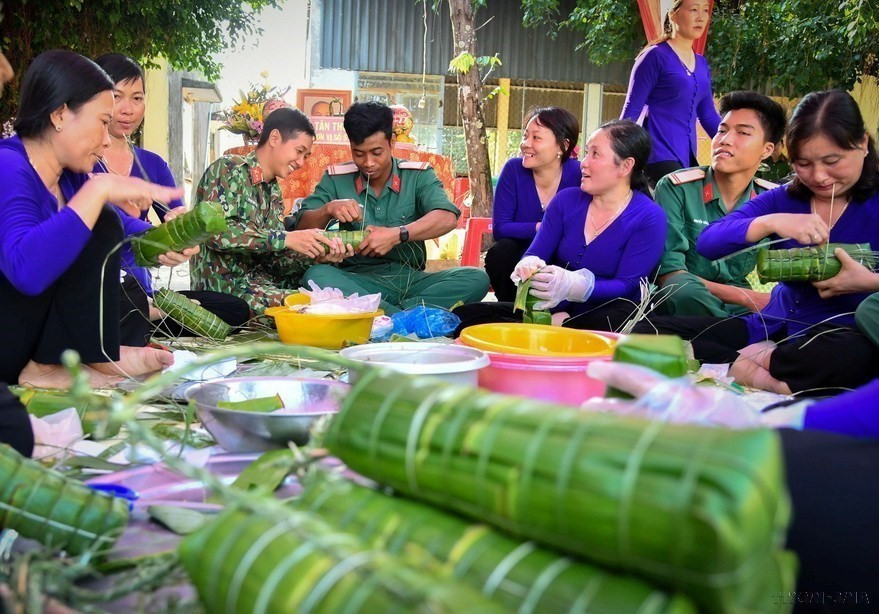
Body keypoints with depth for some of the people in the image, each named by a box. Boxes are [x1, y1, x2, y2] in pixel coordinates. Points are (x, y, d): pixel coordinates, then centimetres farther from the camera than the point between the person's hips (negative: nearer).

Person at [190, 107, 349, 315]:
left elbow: (272, 258, 7)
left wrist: (316, 254, -11)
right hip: (226, 286, -8)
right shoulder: (227, 169, -9)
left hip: (261, 281, 8)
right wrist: (286, 238, -24)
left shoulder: (273, 193, 14)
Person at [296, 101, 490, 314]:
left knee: (476, 278, -24)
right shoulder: (336, 179, 7)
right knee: (316, 276, -33)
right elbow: (302, 227, 1)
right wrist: (329, 209, -20)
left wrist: (397, 234, -29)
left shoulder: (418, 175, 4)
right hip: (357, 282, 0)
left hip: (411, 278, 1)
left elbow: (446, 218, -14)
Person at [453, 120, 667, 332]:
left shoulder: (649, 218, -8)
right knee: (465, 315, -14)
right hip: (552, 311, 4)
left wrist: (573, 285, -34)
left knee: (620, 319, -43)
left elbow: (627, 285, -16)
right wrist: (530, 266, -24)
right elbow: (535, 255, 2)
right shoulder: (566, 200, 6)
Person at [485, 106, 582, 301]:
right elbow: (500, 228, -13)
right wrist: (540, 228, -26)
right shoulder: (513, 169, -9)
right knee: (500, 252, -28)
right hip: (517, 261, 2)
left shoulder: (579, 174, -14)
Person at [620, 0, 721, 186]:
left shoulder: (701, 64, 15)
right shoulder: (655, 56, -6)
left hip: (687, 156, 8)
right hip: (658, 155, -7)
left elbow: (708, 115, 17)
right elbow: (632, 109, -8)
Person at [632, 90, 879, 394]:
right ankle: (755, 374, -23)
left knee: (853, 352, -43)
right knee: (648, 330, -12)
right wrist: (772, 222, -24)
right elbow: (707, 244, -8)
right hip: (771, 328, 4)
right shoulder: (783, 199, 7)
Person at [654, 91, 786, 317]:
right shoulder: (676, 188, -11)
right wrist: (747, 297, -23)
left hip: (737, 307, 2)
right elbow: (668, 271, -16)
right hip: (683, 304, -2)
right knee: (687, 290, -36)